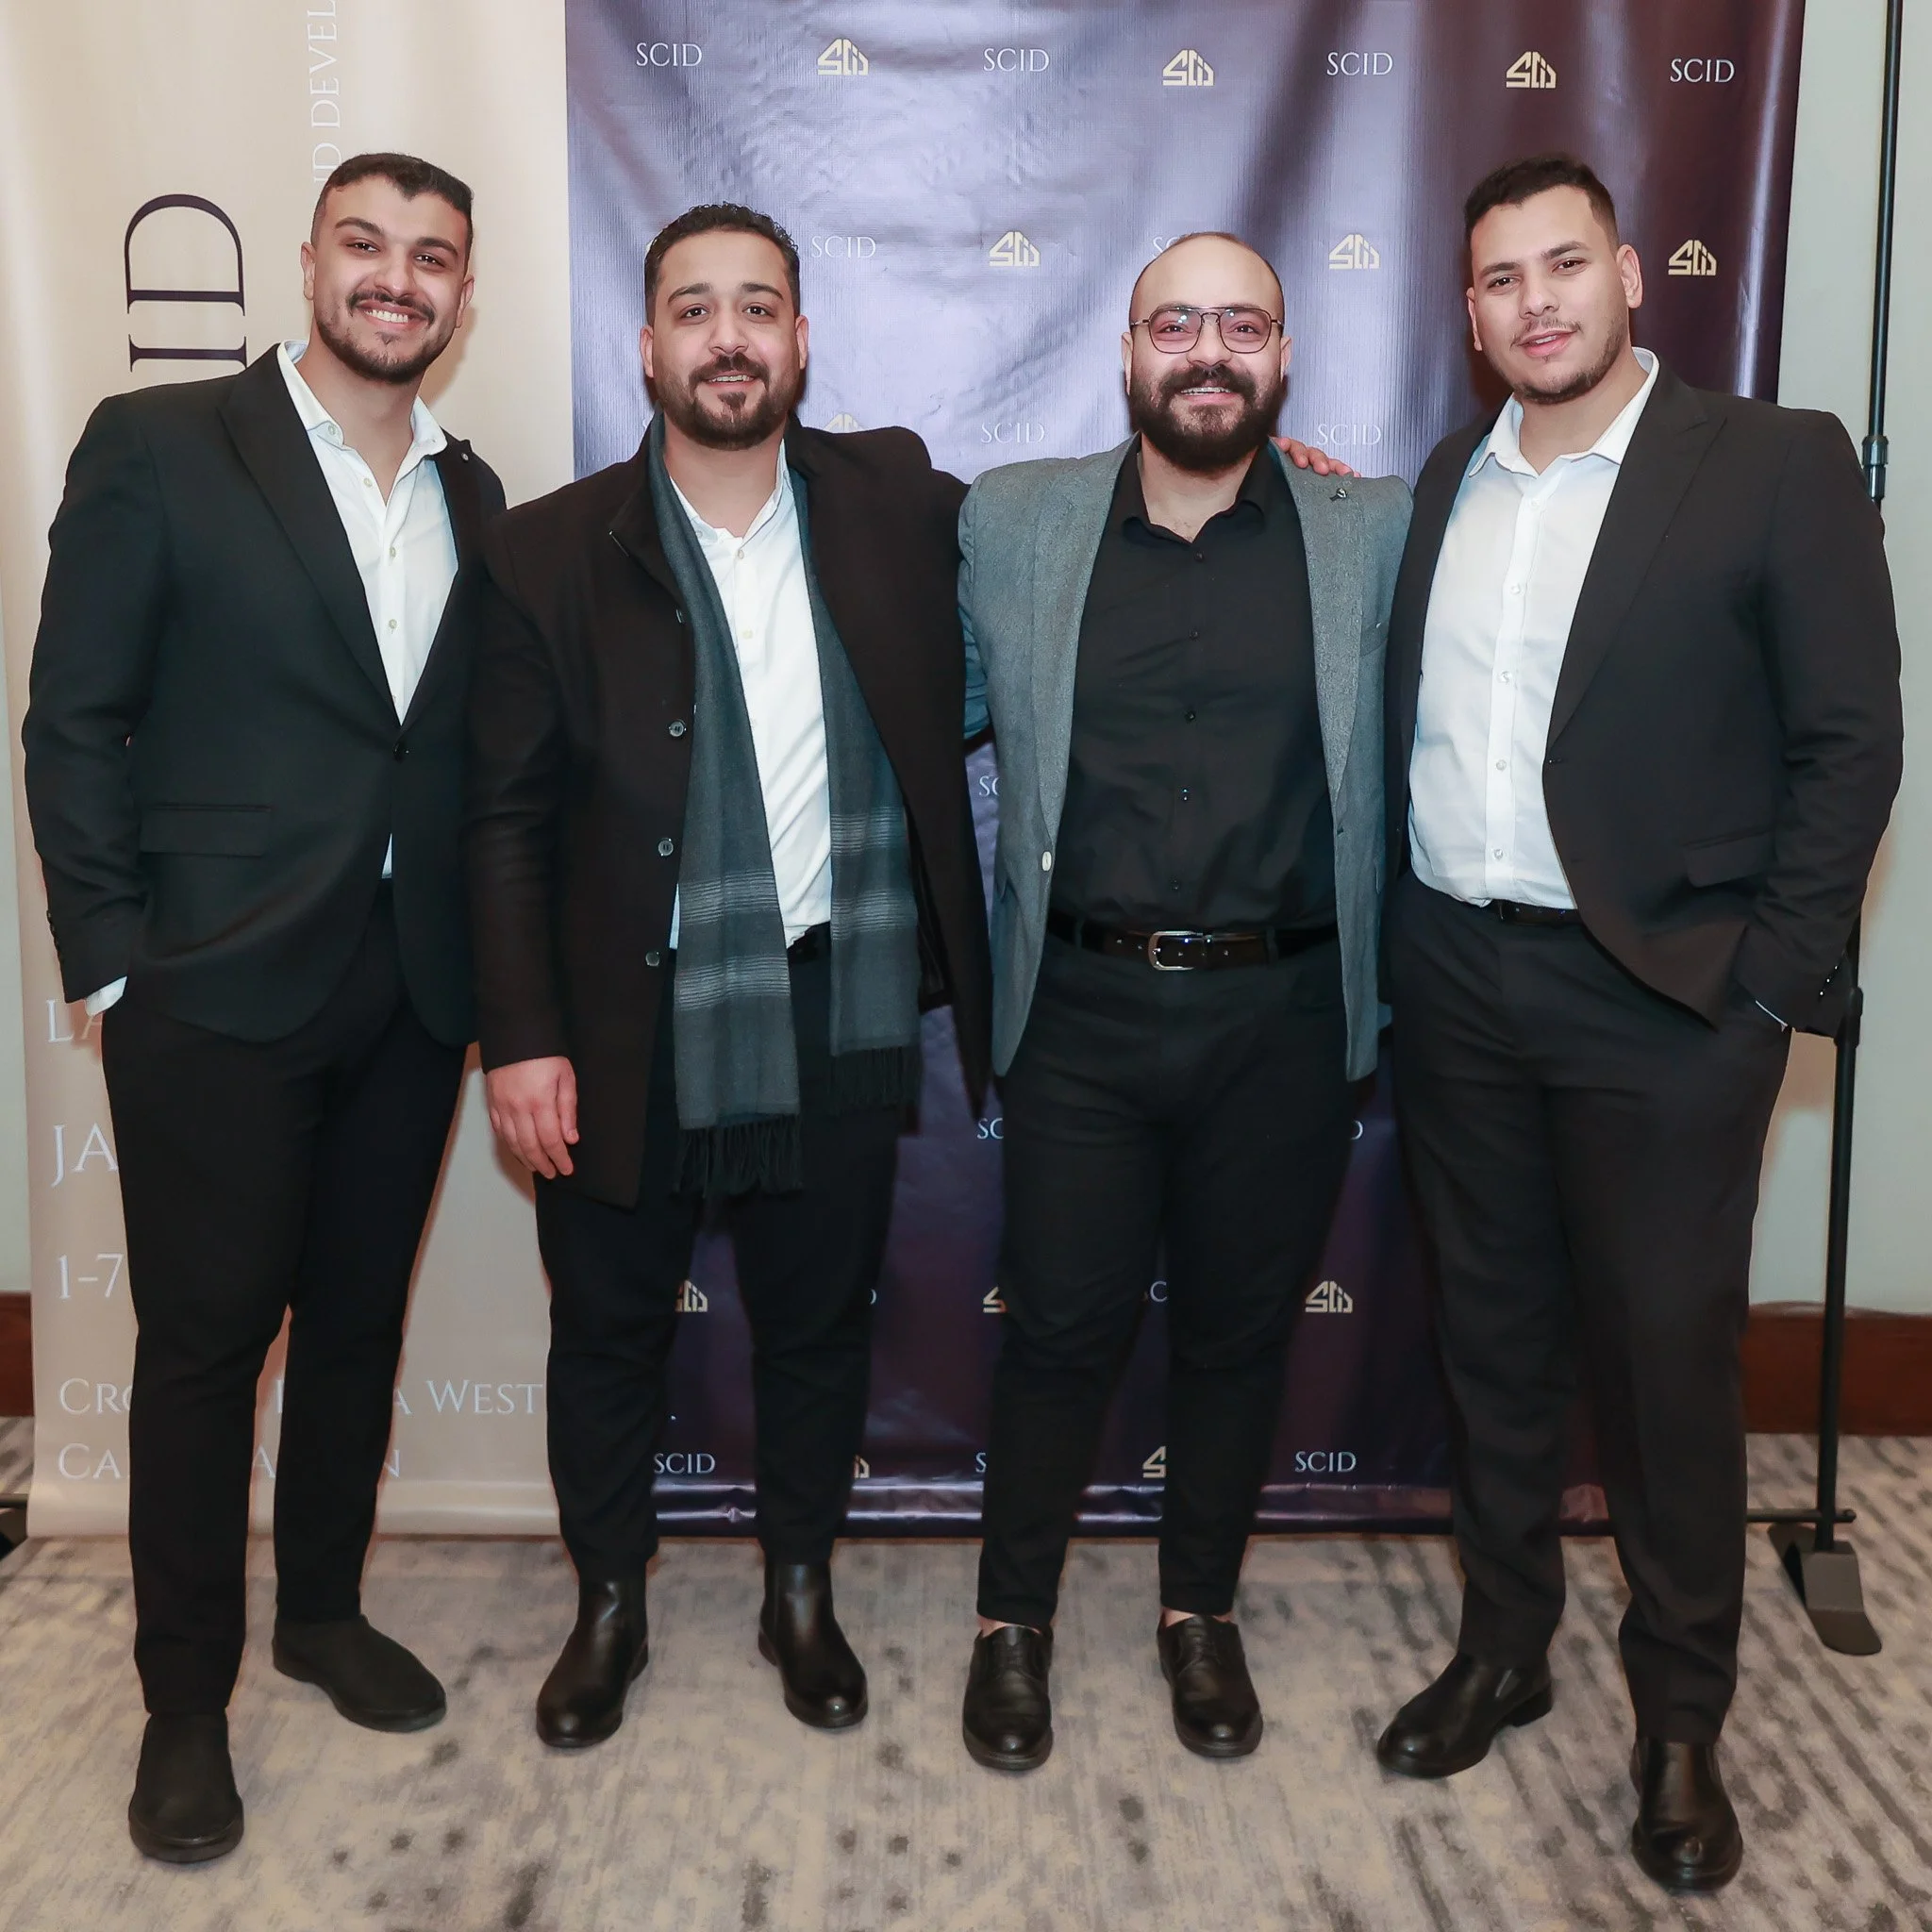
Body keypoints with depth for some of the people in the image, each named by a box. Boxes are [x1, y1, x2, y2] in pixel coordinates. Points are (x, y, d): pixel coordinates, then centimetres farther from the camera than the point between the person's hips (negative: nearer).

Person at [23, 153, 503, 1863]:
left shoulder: (472, 496, 10)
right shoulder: (159, 447, -4)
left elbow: (472, 749, 12)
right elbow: (73, 726, -5)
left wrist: (488, 963, 5)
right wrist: (113, 961, -9)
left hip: (411, 994, 5)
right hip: (217, 993, -4)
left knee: (358, 1319, 16)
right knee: (205, 1339, 5)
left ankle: (325, 1609, 36)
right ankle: (187, 1698, 23)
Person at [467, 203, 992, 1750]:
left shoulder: (898, 504, 1)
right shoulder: (553, 551, -4)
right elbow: (507, 817, -4)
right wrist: (521, 1038, -9)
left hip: (840, 1024, 2)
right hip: (626, 1030, -1)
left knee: (820, 1328, 16)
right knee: (609, 1331, 14)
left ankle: (803, 1594, 39)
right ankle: (608, 1606, 38)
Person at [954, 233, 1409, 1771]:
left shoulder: (1377, 534, 3)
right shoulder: (1012, 521, 4)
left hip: (1285, 1016, 1)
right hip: (1084, 1010, 0)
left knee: (1240, 1332, 14)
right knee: (1060, 1329, 7)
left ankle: (1201, 1611, 36)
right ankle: (1014, 1619, 30)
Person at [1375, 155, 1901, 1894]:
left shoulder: (1775, 463, -4)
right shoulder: (1449, 482, 10)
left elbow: (1849, 741, -6)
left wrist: (1770, 981, -10)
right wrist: (1393, 950, 3)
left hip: (1661, 1000, -4)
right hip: (1458, 985, 4)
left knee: (1668, 1361, 5)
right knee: (1498, 1339, 15)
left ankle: (1681, 1718, 24)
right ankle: (1503, 1646, 33)